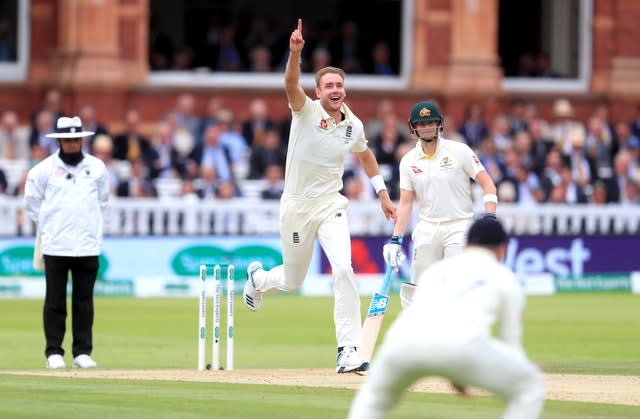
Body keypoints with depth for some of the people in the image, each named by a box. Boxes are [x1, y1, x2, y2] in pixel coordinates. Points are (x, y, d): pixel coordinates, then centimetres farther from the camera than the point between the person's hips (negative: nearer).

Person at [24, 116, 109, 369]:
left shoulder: (97, 168, 6)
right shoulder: (44, 169, -1)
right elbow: (32, 201, 10)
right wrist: (46, 225, 11)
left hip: (88, 245, 2)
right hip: (55, 245, -2)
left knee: (84, 301, 3)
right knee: (55, 301, 0)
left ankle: (82, 352, 9)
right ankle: (54, 352, 4)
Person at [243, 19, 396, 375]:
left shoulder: (354, 126, 0)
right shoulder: (306, 111, -12)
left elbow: (365, 155, 21)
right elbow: (291, 84, -33)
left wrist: (383, 194, 17)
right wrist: (296, 52, -51)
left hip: (331, 206, 2)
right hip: (296, 206, -2)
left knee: (343, 269, -20)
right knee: (293, 281, 12)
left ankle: (350, 351, -19)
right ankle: (259, 277, 51)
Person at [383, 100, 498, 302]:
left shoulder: (459, 151, -3)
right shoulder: (409, 161, 6)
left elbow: (487, 184, -4)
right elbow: (406, 203, 7)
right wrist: (395, 239, -3)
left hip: (459, 227, -4)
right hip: (426, 230, 4)